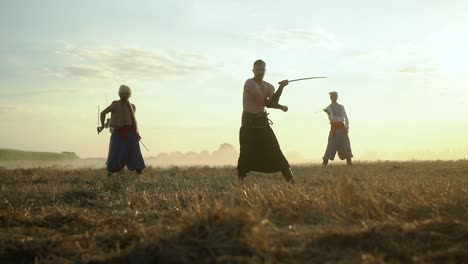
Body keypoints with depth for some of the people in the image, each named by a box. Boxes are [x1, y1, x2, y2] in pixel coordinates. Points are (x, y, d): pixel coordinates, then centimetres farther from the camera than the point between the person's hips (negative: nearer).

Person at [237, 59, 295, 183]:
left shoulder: (269, 87, 10)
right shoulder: (249, 83, -11)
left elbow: (273, 101, -11)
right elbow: (264, 102, -19)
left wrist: (281, 87, -25)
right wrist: (280, 107, -9)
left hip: (262, 122, 5)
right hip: (249, 123, -5)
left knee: (275, 151, 0)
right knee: (246, 154, -9)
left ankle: (290, 177, 2)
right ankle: (241, 179, 5)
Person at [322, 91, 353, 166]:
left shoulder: (341, 107, 14)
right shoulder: (329, 108, 3)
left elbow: (346, 118, 11)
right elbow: (331, 118, -12)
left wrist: (347, 127, -5)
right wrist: (328, 113, -33)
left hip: (342, 128, 4)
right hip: (334, 128, -4)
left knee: (346, 145, -6)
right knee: (331, 146, -10)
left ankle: (349, 163, -4)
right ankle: (324, 164, -6)